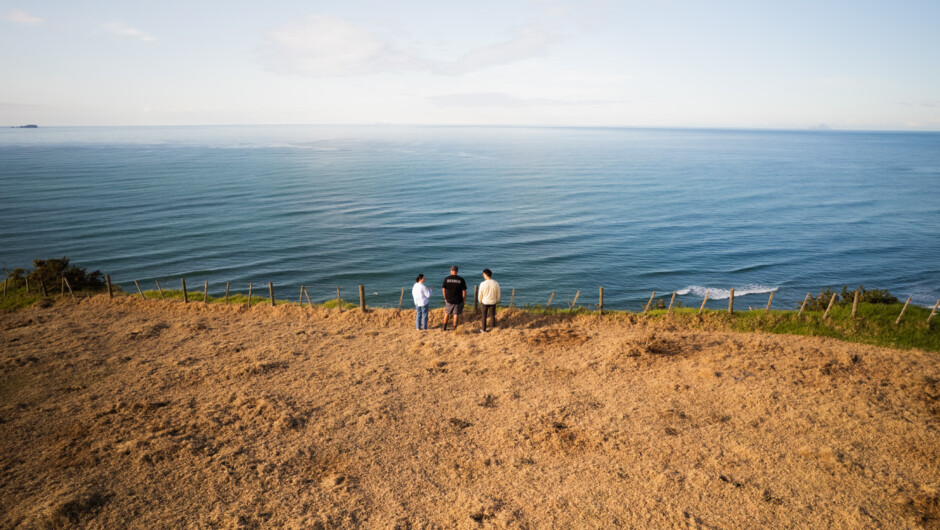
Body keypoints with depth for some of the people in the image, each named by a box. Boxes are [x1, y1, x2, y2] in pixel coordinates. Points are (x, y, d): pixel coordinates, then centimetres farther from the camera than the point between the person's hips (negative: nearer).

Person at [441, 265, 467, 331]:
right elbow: (464, 292, -8)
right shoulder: (461, 280, -8)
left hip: (449, 300, 1)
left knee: (447, 313, 19)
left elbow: (444, 290, -2)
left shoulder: (446, 279, -6)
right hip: (458, 301, -1)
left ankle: (444, 328, 23)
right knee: (456, 315, 9)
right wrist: (463, 301, 3)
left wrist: (445, 298, 11)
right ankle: (455, 329, 13)